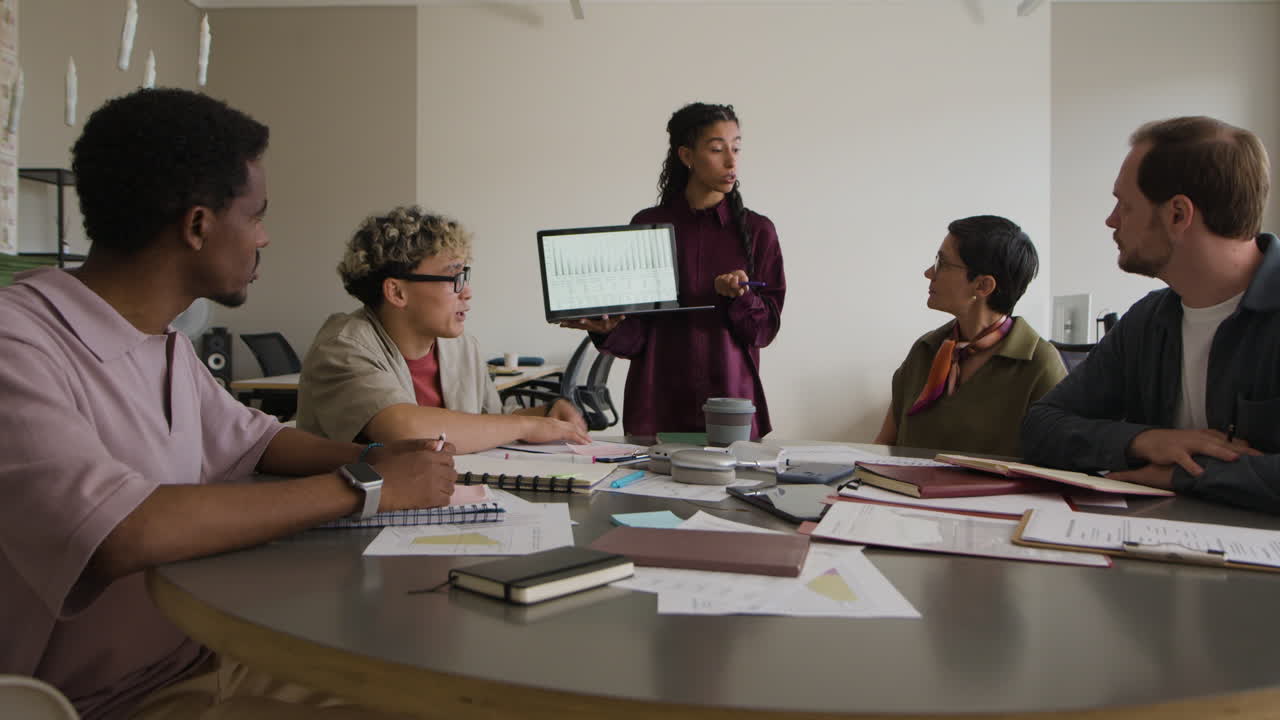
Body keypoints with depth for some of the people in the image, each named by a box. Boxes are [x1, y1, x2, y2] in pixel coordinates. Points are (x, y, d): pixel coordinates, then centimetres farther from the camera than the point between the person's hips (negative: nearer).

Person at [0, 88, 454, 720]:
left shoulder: (168, 342, 7)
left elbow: (253, 438, 21)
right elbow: (122, 535, -33)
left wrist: (376, 459, 1)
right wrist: (363, 489, -24)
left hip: (216, 659, 8)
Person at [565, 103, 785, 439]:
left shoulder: (757, 231, 1)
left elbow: (765, 328, 0)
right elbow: (635, 334, 0)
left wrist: (738, 296, -18)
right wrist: (608, 328, -20)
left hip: (732, 399, 0)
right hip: (658, 404, 0)